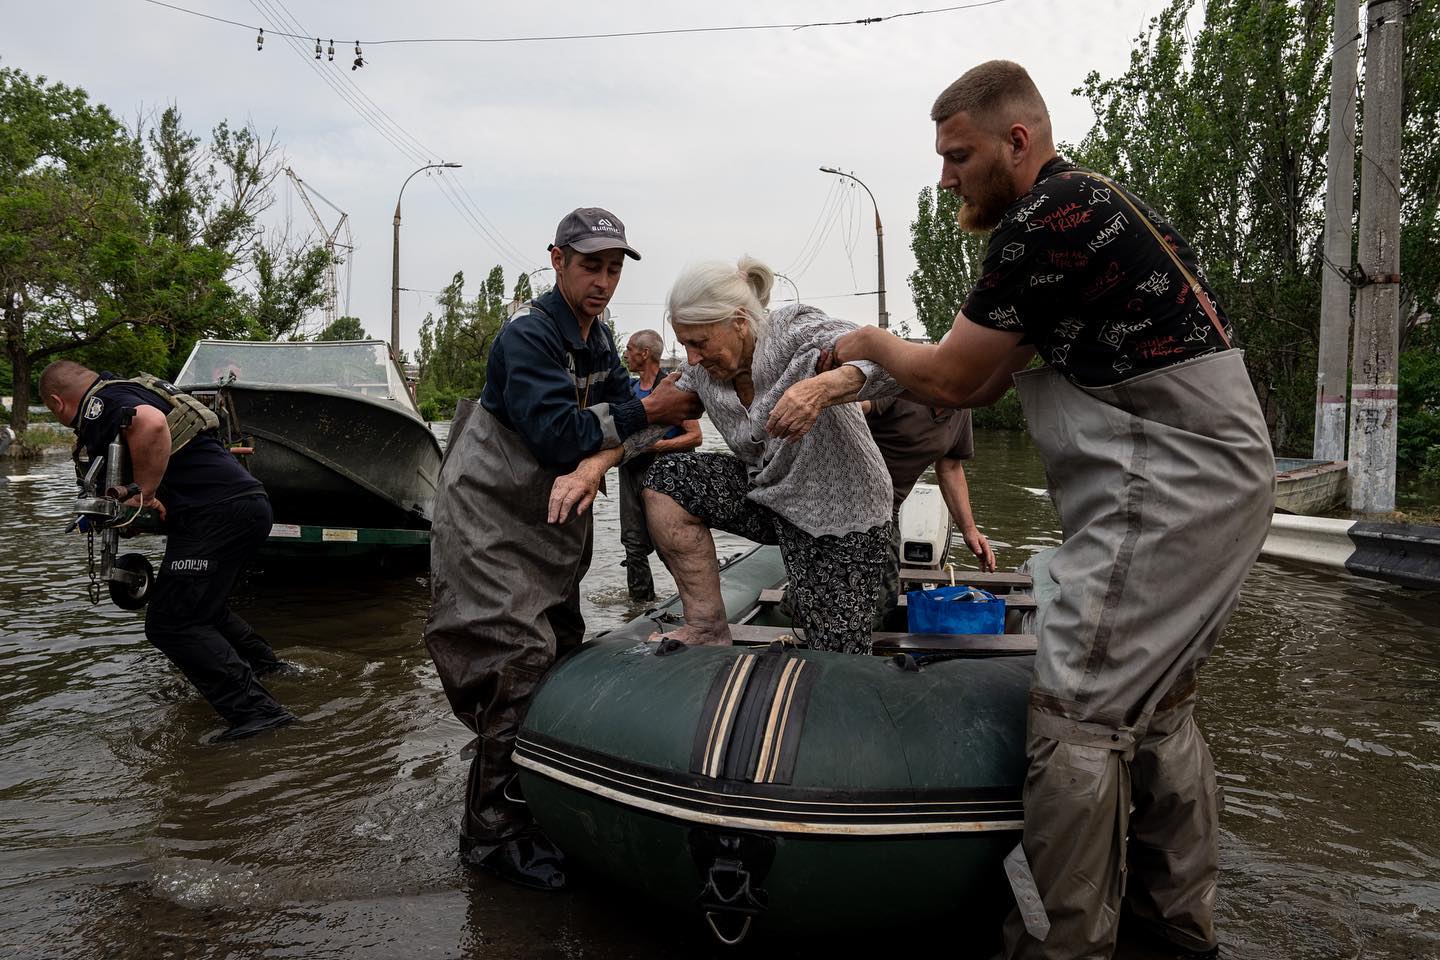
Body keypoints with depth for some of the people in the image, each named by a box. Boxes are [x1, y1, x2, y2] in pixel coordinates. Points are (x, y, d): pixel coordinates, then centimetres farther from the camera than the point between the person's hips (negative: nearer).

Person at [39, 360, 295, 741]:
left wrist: (141, 492, -18)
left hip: (218, 512, -10)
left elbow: (150, 423, -28)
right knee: (202, 607, 26)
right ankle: (264, 664, 37)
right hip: (250, 500, 10)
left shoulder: (99, 403, -5)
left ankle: (254, 710, -13)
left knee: (171, 623, -8)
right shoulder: (137, 390, 26)